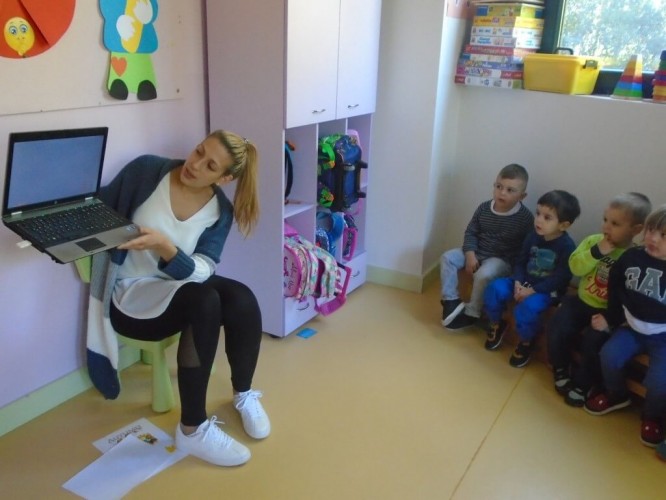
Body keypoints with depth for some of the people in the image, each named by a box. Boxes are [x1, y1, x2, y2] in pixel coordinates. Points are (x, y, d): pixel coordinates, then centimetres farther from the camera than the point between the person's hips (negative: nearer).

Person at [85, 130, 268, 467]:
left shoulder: (220, 210, -5)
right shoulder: (145, 171, -12)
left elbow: (201, 271, -18)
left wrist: (164, 245, -35)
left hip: (180, 285, 4)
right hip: (130, 296, -3)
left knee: (242, 300, -26)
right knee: (205, 302, -33)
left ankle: (243, 394, 1)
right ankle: (192, 430, -23)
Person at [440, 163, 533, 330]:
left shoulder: (525, 217, -13)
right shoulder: (484, 208, -2)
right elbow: (470, 232, 3)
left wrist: (513, 265, -20)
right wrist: (470, 255, -11)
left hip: (502, 259, -5)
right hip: (477, 252, 5)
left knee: (483, 275, -34)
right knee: (447, 257, -12)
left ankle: (471, 313, -15)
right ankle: (451, 301, -9)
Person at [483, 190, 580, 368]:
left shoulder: (567, 246, -16)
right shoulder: (533, 236, 2)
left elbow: (560, 278, -19)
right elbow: (520, 262, 5)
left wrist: (533, 290, -23)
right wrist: (518, 283, -13)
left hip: (548, 290, -6)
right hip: (524, 282, 6)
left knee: (527, 308, -34)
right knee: (494, 288, -16)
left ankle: (526, 342, -5)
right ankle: (496, 325, 8)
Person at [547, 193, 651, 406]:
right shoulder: (593, 241, -2)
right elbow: (575, 267, -13)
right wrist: (597, 251, -24)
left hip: (608, 312, -3)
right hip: (582, 301, 4)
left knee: (592, 341, -25)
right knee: (557, 328, -16)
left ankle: (582, 384, 1)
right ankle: (561, 369, 12)